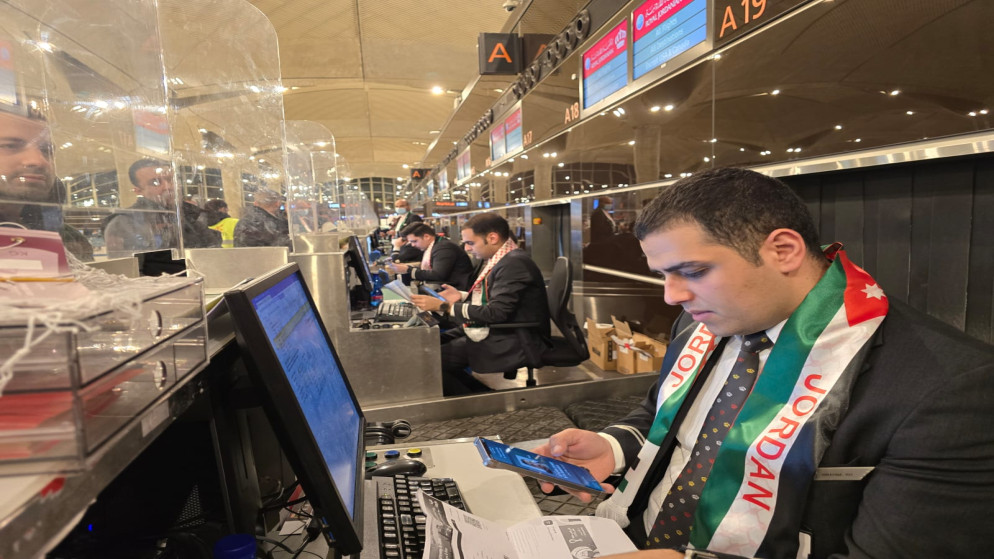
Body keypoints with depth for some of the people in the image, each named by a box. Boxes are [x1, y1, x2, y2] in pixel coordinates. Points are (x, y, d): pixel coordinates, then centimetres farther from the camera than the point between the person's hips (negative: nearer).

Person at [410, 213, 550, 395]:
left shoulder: (515, 263, -22)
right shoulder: (502, 259, 8)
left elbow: (495, 312, -25)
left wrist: (443, 307, -20)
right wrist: (462, 296, 4)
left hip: (515, 342, -10)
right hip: (500, 330, 10)